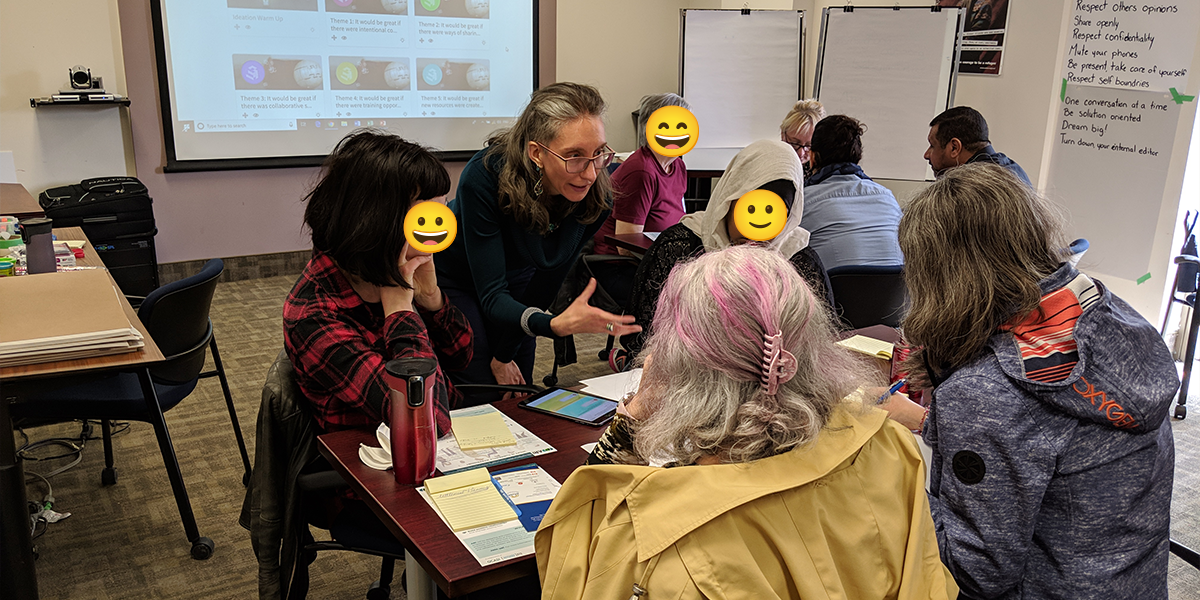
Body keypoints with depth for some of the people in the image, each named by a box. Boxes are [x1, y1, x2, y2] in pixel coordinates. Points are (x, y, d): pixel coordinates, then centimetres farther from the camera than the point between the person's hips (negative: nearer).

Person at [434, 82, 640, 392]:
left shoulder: (595, 192, -26)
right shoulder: (485, 175, -38)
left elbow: (550, 276, -14)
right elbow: (492, 296, -37)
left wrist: (506, 353, -11)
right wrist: (556, 324, -56)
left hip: (514, 279, 4)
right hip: (452, 277, -3)